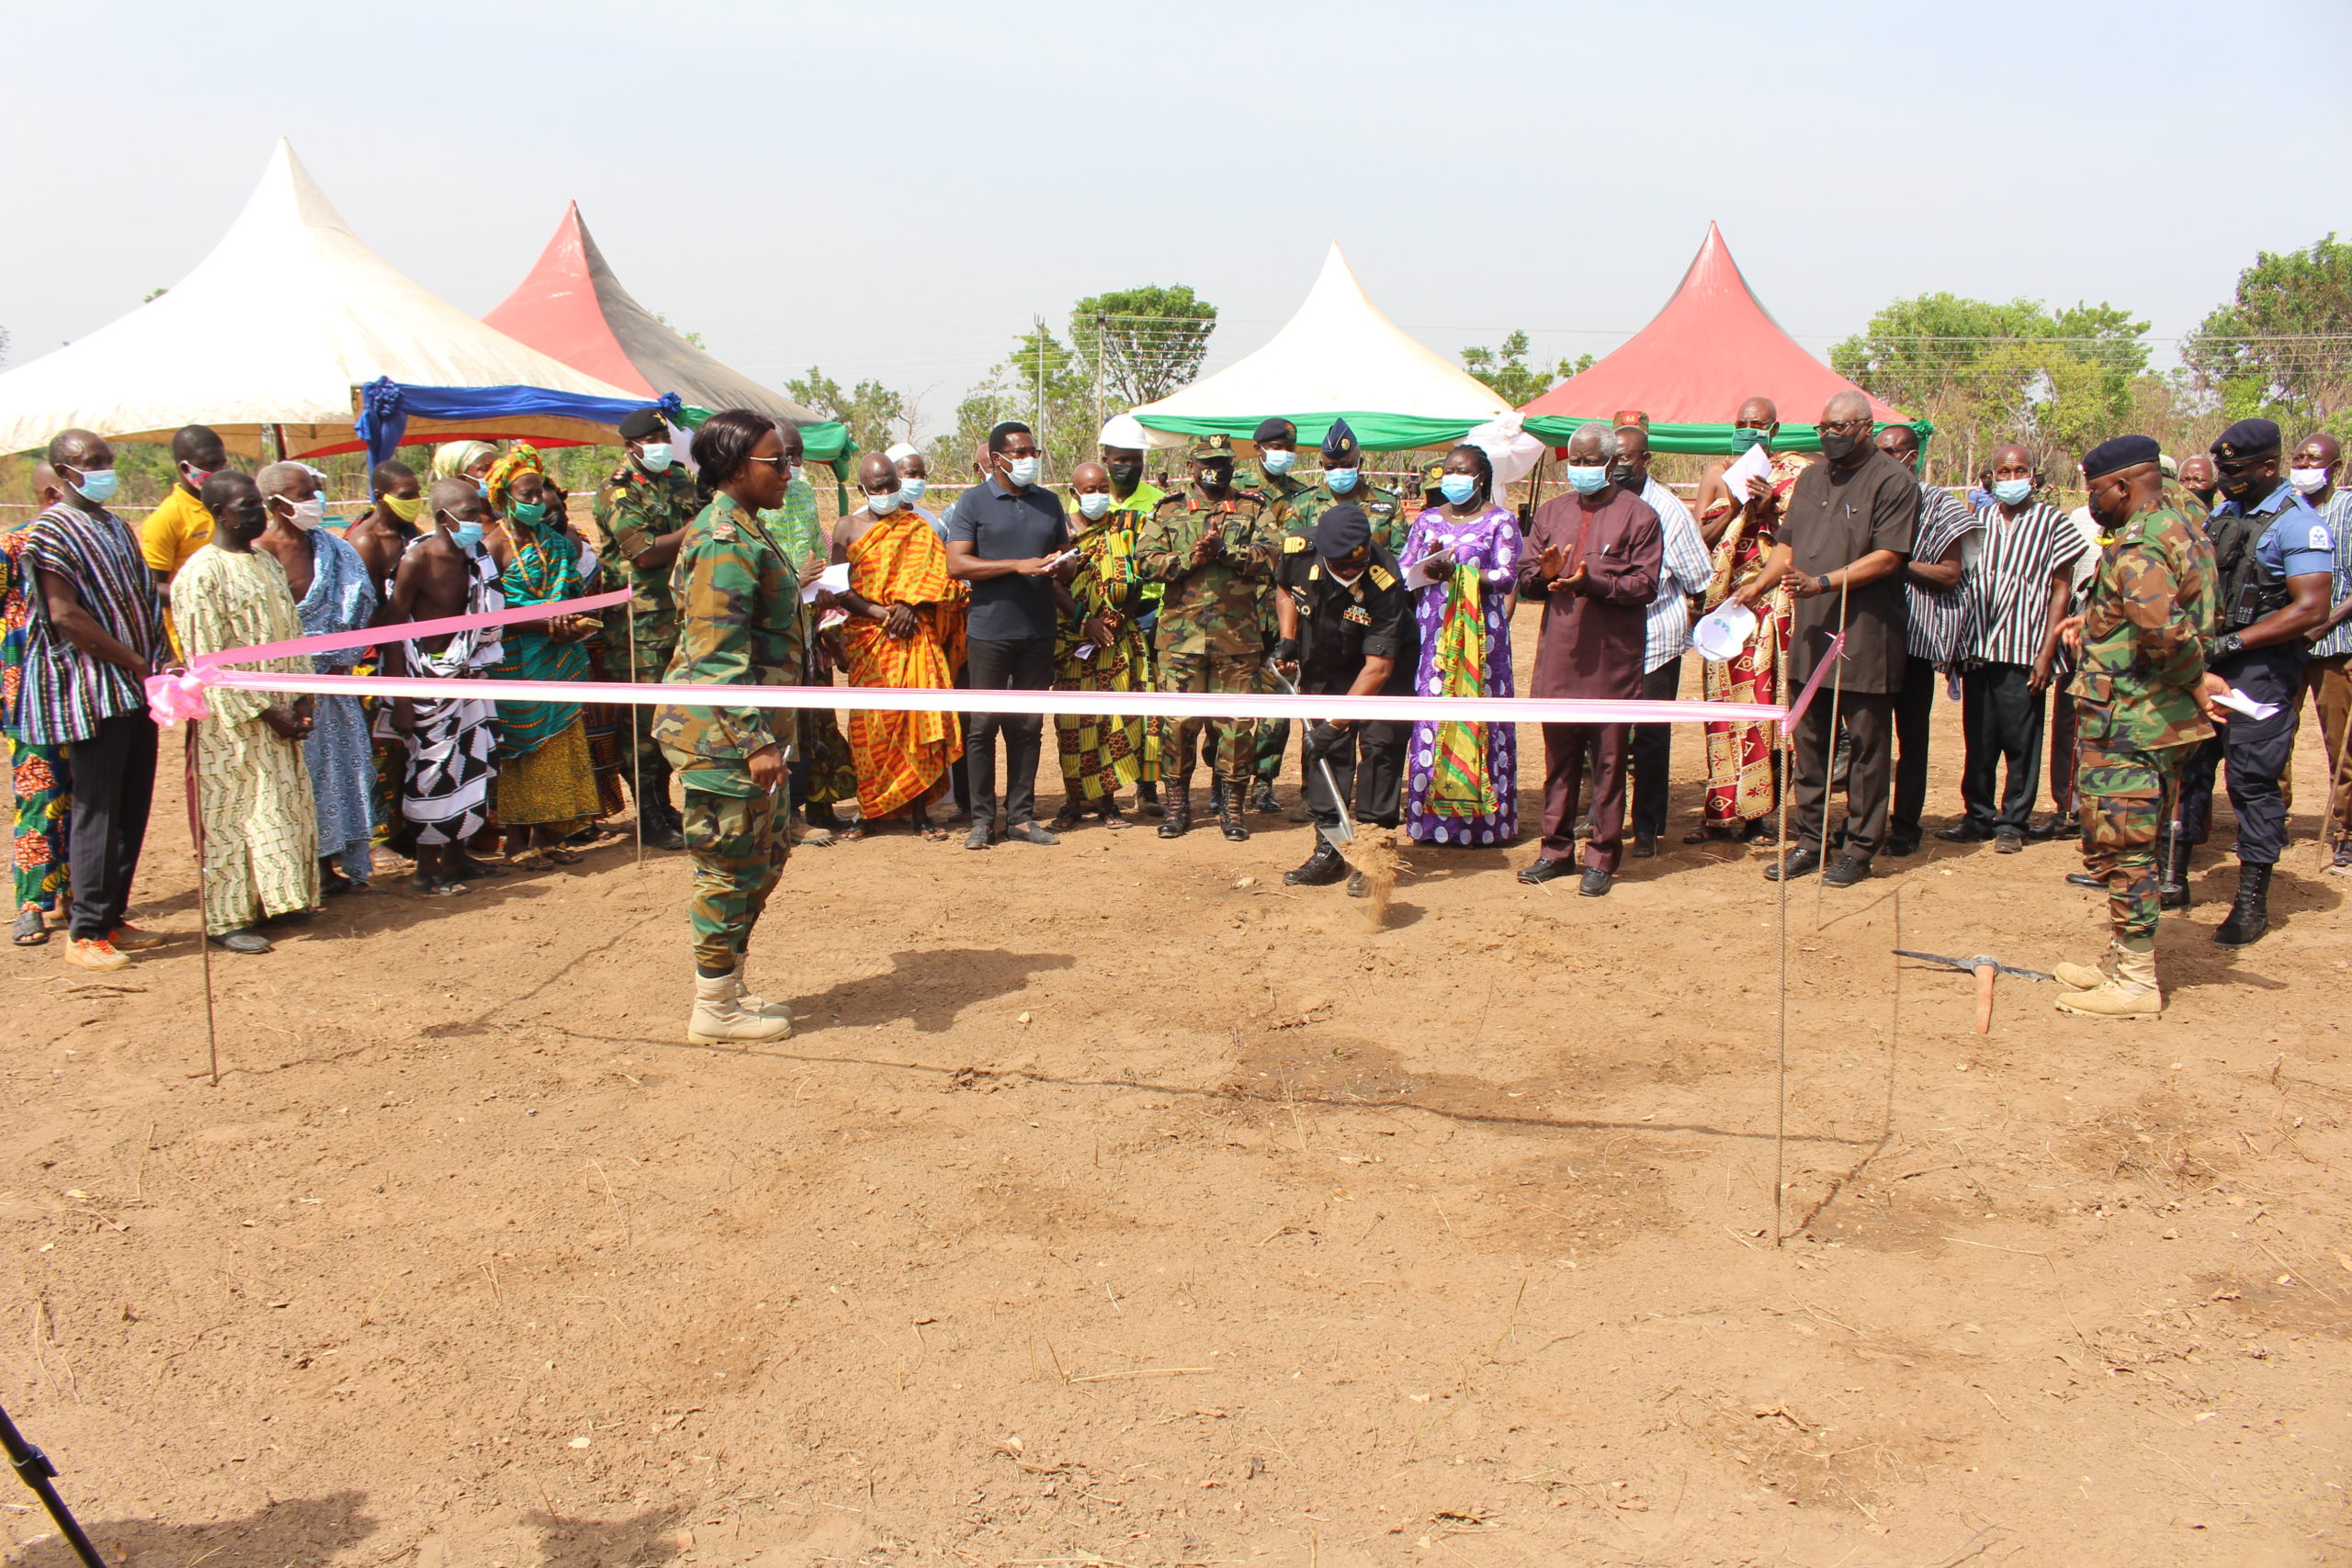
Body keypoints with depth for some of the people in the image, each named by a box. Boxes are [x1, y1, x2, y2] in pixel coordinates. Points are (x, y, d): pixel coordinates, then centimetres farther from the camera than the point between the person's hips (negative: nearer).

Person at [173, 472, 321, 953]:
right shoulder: (200, 574, -13)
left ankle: (272, 899, 24)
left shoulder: (267, 562, 12)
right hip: (231, 721, -7)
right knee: (232, 815, -2)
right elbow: (209, 660, -16)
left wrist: (300, 698, 3)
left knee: (288, 805, 11)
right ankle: (225, 919, 7)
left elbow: (291, 634, 14)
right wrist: (263, 710, -16)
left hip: (279, 712, 8)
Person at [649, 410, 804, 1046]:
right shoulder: (727, 542, -18)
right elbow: (719, 654, -23)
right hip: (722, 735, -10)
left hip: (745, 729, 10)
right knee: (733, 865, 0)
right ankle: (715, 1009, 13)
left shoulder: (744, 530, 14)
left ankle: (727, 987, 29)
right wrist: (757, 742, -25)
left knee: (766, 852, 18)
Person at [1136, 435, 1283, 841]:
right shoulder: (1168, 511, 11)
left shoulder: (1254, 510, 10)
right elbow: (1144, 560, 0)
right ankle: (1178, 802, 14)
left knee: (1238, 723, 2)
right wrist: (1189, 558, -14)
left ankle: (1231, 804, 13)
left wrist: (1226, 551, -17)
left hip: (1238, 636, 0)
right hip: (1181, 634, 0)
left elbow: (1271, 557, -4)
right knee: (1179, 720, 1)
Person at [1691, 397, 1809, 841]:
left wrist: (1768, 510, -15)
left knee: (1768, 702, -4)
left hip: (1775, 601, -2)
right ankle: (1723, 811, 2)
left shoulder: (1795, 473, 6)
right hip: (1726, 601, 2)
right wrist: (1736, 507, -7)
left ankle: (1752, 811, 3)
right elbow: (1700, 538, 6)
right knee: (1725, 703, -1)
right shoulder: (1718, 474, 14)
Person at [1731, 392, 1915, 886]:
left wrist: (1824, 582, -22)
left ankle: (1859, 848, 11)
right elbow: (1788, 544, 19)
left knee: (1867, 747, 3)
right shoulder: (1811, 478, 15)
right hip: (1810, 634, 7)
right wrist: (1757, 587, 6)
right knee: (1809, 744, 11)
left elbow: (1886, 558, -15)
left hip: (1865, 638, -6)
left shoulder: (1892, 481, -7)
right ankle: (1810, 840, 20)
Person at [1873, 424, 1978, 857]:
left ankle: (1905, 827, 8)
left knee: (1911, 736, 2)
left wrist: (1899, 562, -14)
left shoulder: (1936, 504, 0)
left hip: (1916, 637, -4)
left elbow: (1950, 574, -5)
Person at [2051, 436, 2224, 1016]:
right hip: (2162, 721, 10)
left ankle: (2135, 983, 3)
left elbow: (2162, 629, -35)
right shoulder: (2181, 528, 13)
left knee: (2119, 849, -3)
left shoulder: (2137, 545, -19)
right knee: (2136, 847, 17)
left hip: (2127, 723, -10)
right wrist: (2095, 623, 21)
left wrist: (2195, 678, -19)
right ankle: (2124, 961, 27)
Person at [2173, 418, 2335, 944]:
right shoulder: (2222, 512, 12)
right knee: (2187, 766, 10)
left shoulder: (2297, 523, -12)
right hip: (2206, 659, 8)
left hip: (2260, 667, -7)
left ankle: (2253, 900, 5)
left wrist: (2232, 642, -20)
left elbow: (2311, 610, -19)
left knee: (2253, 779, -3)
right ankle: (2173, 877, 19)